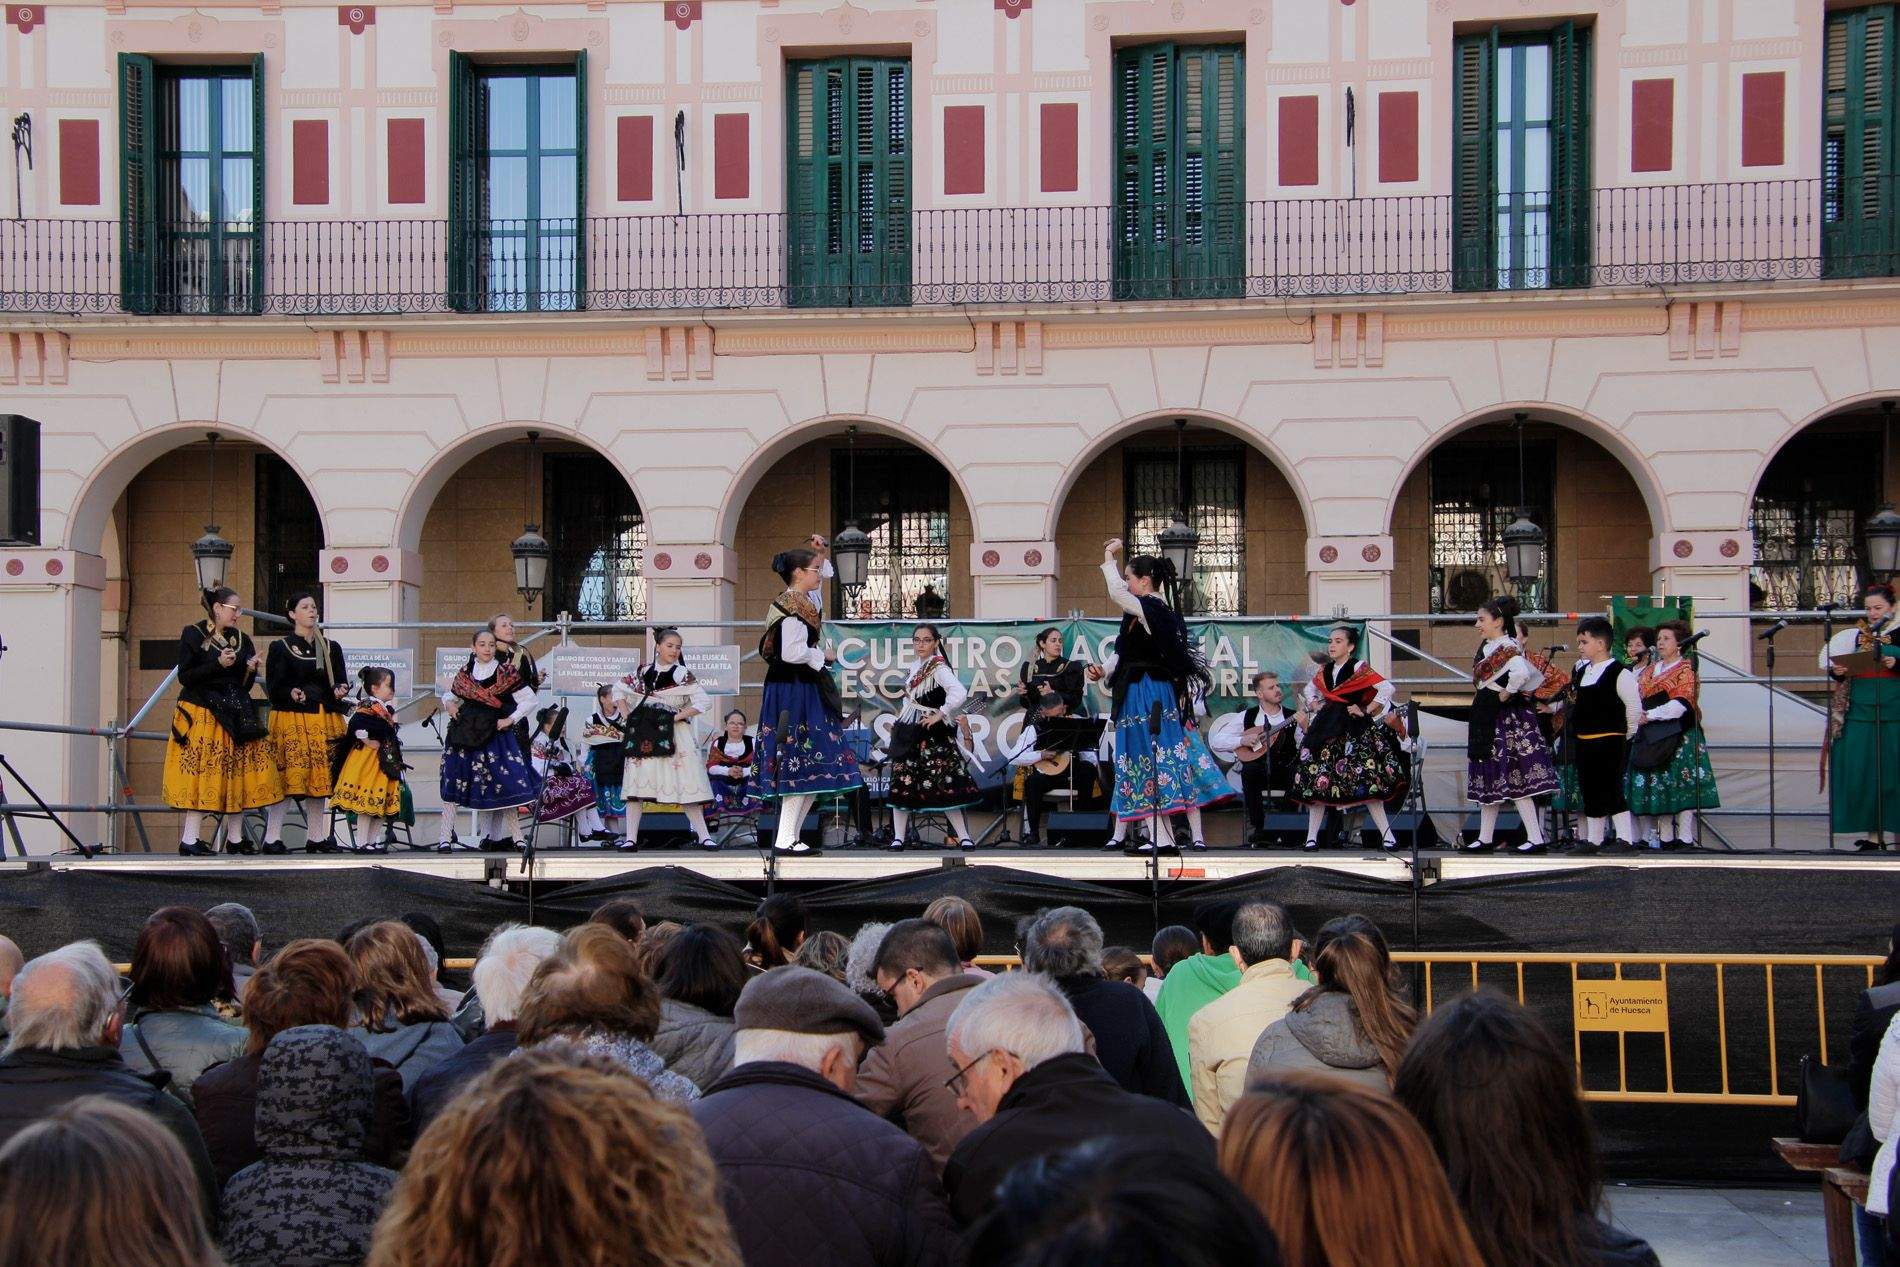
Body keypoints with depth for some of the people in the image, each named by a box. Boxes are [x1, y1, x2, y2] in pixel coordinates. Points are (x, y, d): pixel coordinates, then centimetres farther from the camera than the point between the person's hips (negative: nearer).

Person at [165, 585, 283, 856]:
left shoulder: (242, 640, 14)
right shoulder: (193, 635, -1)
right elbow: (185, 677, -9)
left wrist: (250, 670, -5)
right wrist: (218, 665, -17)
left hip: (235, 716, 6)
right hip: (202, 717, -6)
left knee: (239, 774, 1)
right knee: (202, 774, -10)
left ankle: (235, 839, 7)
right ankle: (189, 840, -8)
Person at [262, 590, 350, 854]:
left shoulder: (331, 648, 17)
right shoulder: (280, 648, 4)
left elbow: (341, 682, 17)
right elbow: (273, 687, -1)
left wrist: (341, 691, -6)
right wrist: (291, 693, -21)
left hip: (325, 720, 4)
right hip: (290, 720, -4)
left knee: (321, 778, 3)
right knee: (287, 776, -11)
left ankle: (316, 837, 10)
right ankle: (272, 837, -8)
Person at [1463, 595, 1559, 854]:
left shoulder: (1507, 648, -16)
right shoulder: (1486, 647, 12)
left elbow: (1522, 672, -35)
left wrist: (1507, 694, -22)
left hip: (1507, 720, -10)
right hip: (1487, 722, 10)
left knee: (1514, 779, -7)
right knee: (1488, 779, 13)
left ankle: (1536, 839, -4)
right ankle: (1485, 839, 19)